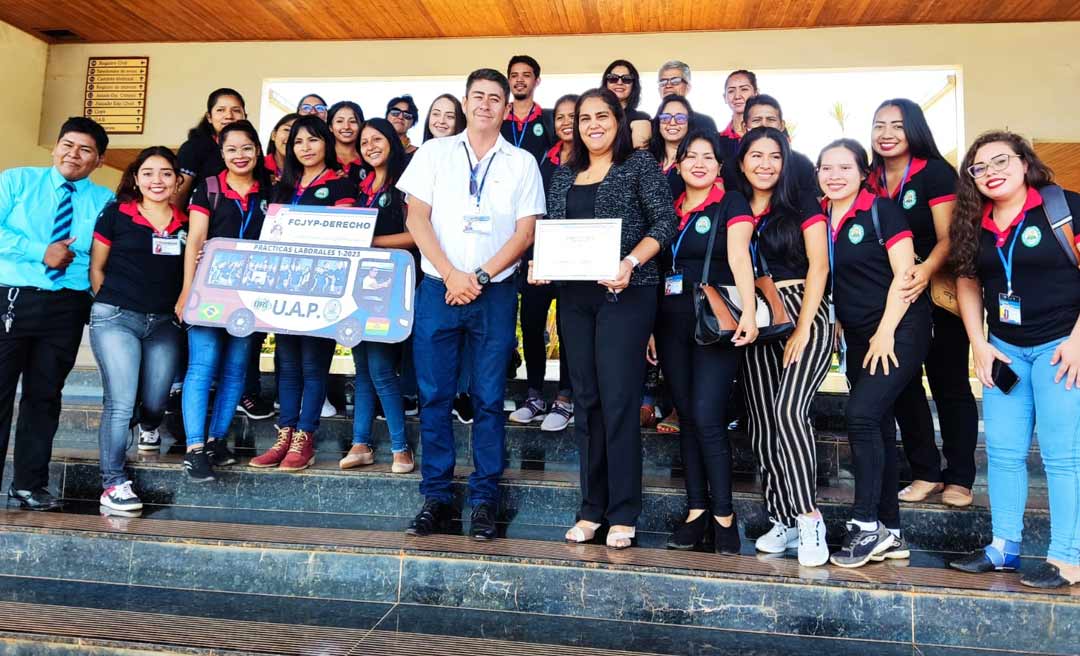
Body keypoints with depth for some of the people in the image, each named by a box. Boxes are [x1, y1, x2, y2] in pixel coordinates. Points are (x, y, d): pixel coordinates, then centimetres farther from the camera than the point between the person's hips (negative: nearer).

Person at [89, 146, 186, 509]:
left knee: (155, 401, 5)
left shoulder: (186, 224, 9)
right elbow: (96, 268, 7)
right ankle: (113, 483, 1)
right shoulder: (116, 214, 2)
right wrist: (108, 305, 3)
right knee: (121, 403, -9)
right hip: (115, 319, -3)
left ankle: (148, 426, 43)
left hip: (165, 323, 3)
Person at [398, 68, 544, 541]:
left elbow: (525, 232, 2)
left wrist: (479, 277, -9)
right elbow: (416, 218, 2)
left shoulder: (522, 163, 9)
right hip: (438, 288, 1)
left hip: (495, 292, 0)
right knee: (434, 395, 2)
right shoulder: (434, 152, 10)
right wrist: (451, 274, -9)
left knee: (489, 398, 2)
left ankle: (484, 499, 12)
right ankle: (436, 497, 13)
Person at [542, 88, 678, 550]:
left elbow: (665, 222, -5)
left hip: (626, 292, -5)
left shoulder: (639, 164, 2)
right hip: (575, 295, 5)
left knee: (618, 399, -6)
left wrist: (630, 262, -19)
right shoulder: (565, 174, 17)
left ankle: (622, 514, 5)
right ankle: (591, 509, 17)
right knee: (586, 399, 7)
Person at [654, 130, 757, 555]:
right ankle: (696, 512, 14)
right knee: (687, 419, 6)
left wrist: (748, 312, -26)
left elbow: (738, 257, -13)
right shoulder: (671, 210, 17)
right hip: (672, 325, 5)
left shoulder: (731, 204, 2)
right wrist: (652, 329, 13)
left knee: (707, 418, -11)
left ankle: (724, 516, 1)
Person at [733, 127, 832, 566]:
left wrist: (803, 329, -13)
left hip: (805, 317, -4)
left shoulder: (803, 206, 3)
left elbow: (818, 267, -5)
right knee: (761, 422, 1)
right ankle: (783, 519, 12)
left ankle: (809, 517, -11)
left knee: (788, 409, -22)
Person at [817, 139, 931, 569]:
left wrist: (886, 333, -16)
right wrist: (834, 325, 8)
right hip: (857, 335, 7)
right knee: (878, 426, 8)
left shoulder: (881, 210, -7)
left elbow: (904, 274, -12)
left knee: (862, 413, -19)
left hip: (900, 328, -6)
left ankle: (866, 525, -9)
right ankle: (890, 532, 16)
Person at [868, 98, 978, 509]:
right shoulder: (869, 180, 3)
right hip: (895, 296, 5)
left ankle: (960, 478, 14)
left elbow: (948, 238, -18)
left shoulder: (936, 173, -10)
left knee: (949, 382, 2)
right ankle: (926, 473, 19)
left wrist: (926, 270, -37)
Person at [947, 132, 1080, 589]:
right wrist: (979, 344, 3)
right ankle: (1004, 547, 18)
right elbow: (967, 283, 11)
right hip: (1004, 347, 5)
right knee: (1003, 451, 8)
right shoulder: (974, 224, 6)